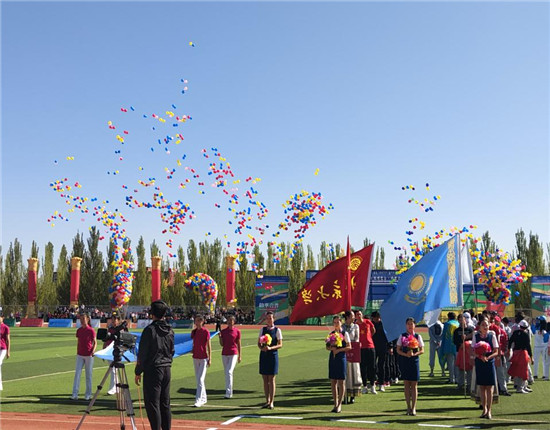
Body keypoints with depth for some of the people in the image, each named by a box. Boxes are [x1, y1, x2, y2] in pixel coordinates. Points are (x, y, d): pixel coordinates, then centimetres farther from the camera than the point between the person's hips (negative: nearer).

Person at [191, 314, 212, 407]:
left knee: (200, 379, -10)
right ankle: (203, 398, 23)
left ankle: (198, 400, -11)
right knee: (198, 379, 12)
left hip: (204, 358, -6)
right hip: (195, 357, 6)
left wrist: (209, 359, -9)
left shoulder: (206, 332, -9)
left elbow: (209, 346, -7)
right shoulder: (193, 331, 7)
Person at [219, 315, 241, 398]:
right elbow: (222, 344, 5)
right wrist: (220, 336, -9)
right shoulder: (223, 331, 6)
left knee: (229, 372, -16)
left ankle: (228, 393, -17)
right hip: (224, 354, 4)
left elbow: (238, 344, 3)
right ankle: (230, 392, 20)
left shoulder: (237, 331, -1)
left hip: (233, 354, -4)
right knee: (226, 373, 9)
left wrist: (239, 356, 3)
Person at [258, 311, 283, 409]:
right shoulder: (262, 329, 8)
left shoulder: (277, 330, -2)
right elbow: (258, 343, 11)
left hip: (273, 355, -3)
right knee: (265, 380, 6)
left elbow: (280, 345, -4)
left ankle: (271, 402, 5)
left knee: (271, 379, -2)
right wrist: (262, 348, -11)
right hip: (263, 355, 3)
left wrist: (270, 348, -19)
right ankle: (267, 401, 15)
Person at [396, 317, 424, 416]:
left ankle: (413, 407, 5)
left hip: (414, 361, 0)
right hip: (404, 361, 0)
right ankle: (408, 407, 10)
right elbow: (398, 350, 3)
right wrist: (406, 354, -14)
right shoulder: (402, 336, 4)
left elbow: (422, 350, 2)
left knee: (414, 385, 0)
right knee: (406, 384, 3)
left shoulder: (418, 336, 3)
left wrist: (414, 354, -15)